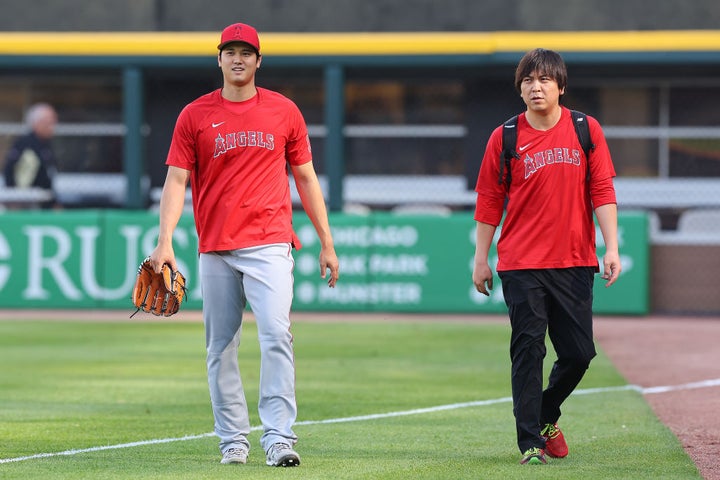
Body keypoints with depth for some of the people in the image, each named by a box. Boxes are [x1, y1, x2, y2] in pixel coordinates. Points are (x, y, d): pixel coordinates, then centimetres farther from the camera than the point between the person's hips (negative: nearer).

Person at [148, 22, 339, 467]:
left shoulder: (284, 111, 7)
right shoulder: (195, 116, 6)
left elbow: (306, 178, 12)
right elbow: (177, 181, 1)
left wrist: (327, 243, 10)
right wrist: (165, 241, -12)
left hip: (270, 245, -1)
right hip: (215, 248, 1)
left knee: (276, 334, -16)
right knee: (221, 347, 5)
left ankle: (279, 438, -18)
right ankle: (233, 440, 14)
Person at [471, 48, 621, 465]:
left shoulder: (586, 130, 4)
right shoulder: (504, 138, 1)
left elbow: (602, 192, 2)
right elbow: (489, 201, 6)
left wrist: (612, 248, -5)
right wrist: (481, 258, 4)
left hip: (575, 262, 2)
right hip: (521, 265, -2)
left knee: (579, 352, 4)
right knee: (528, 350, -6)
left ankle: (547, 414, 31)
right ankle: (531, 442, -1)